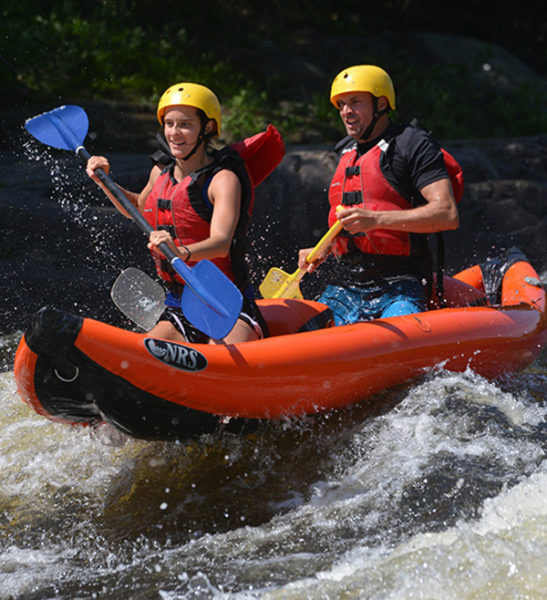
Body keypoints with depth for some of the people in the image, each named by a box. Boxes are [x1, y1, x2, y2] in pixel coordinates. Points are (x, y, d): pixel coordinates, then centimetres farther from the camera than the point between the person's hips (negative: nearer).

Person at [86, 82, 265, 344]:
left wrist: (182, 251, -47)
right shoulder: (161, 172, 10)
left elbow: (221, 242, -28)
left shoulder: (223, 179, -10)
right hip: (178, 310, 5)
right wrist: (104, 181, 18)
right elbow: (138, 208, 34)